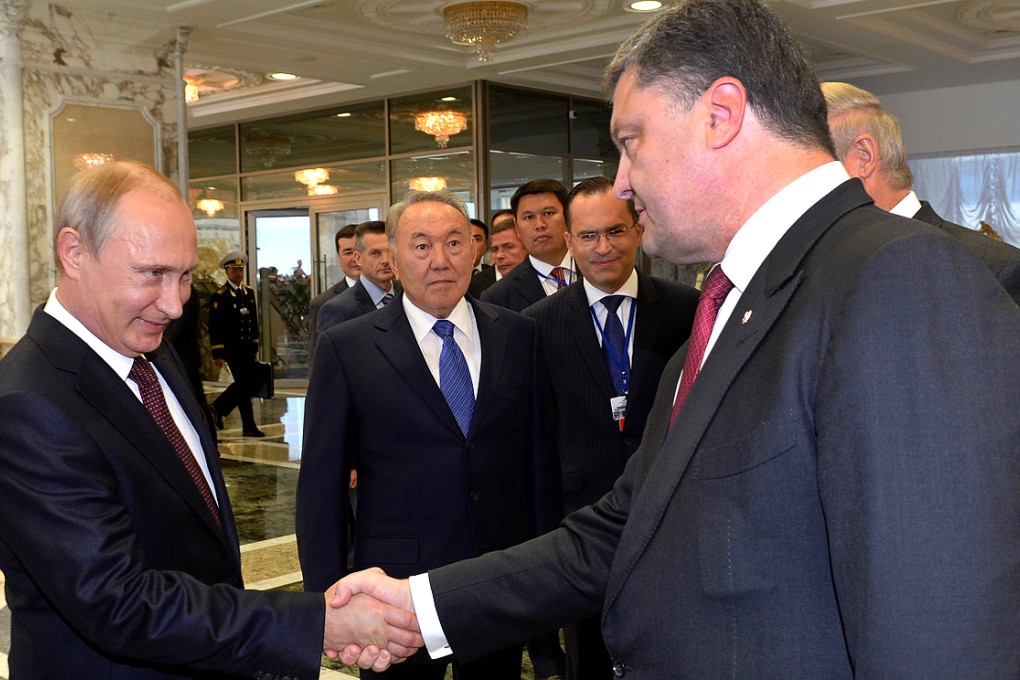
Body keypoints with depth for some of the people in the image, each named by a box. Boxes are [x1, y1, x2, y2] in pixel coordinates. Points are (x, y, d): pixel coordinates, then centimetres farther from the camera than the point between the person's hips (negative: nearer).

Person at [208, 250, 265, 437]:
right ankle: (248, 426, 1)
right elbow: (214, 327, -11)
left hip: (247, 347, 7)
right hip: (231, 348, -7)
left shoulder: (249, 292, 12)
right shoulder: (219, 296, -8)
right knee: (245, 383, -9)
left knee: (251, 382, 7)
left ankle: (218, 407, 21)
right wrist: (218, 354, -14)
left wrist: (255, 347, 13)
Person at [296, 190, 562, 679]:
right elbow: (321, 481, -3)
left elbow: (540, 455, 7)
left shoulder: (519, 336, 4)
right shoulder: (345, 348, -4)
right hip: (398, 584, -2)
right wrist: (326, 592, -5)